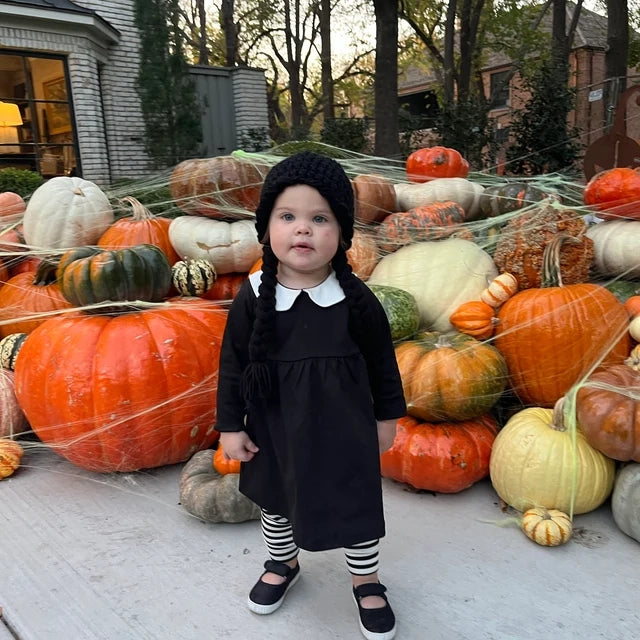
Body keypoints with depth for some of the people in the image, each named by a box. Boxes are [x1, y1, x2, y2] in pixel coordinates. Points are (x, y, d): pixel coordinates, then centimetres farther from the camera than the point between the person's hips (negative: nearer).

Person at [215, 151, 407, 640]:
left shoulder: (356, 298, -15)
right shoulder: (254, 297, -14)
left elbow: (382, 361, -2)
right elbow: (233, 364, -4)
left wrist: (387, 416, 5)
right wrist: (230, 426, -2)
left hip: (344, 430, -1)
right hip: (275, 429, 2)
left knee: (355, 506, 15)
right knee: (276, 501, 24)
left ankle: (367, 582, 43)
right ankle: (282, 564, 55)